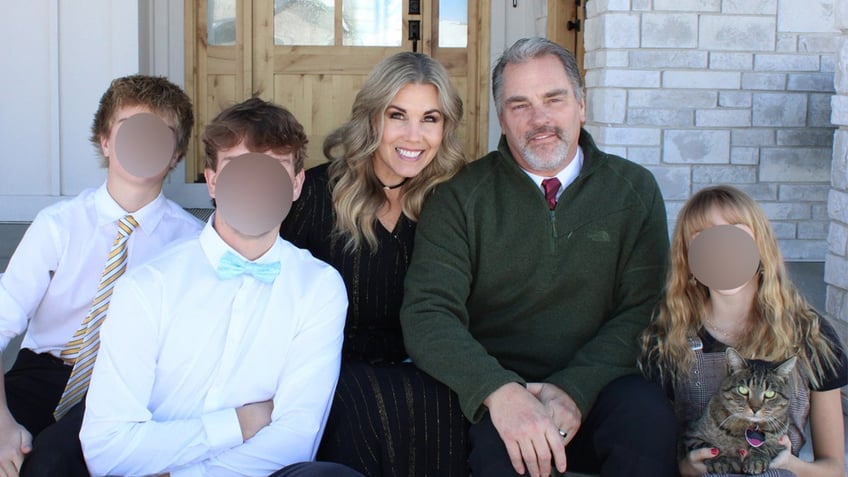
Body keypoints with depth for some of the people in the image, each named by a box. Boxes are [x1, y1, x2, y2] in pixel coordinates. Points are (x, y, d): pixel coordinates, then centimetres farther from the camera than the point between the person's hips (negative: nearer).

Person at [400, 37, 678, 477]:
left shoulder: (635, 190, 7)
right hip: (494, 389, -2)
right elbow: (426, 315, -8)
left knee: (648, 414, -31)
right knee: (506, 440, -35)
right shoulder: (461, 197, 2)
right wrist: (499, 391, -26)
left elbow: (643, 310, 1)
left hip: (596, 387, 2)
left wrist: (575, 388, -17)